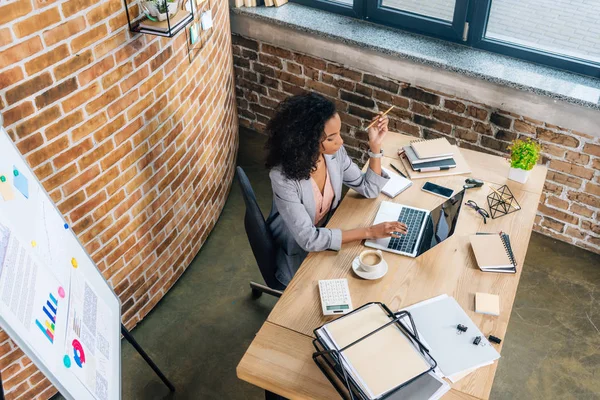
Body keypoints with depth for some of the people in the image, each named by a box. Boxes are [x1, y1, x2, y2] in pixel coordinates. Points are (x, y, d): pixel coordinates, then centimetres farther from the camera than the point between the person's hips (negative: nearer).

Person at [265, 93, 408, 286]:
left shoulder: (334, 152, -15)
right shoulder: (283, 177, -32)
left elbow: (369, 189, -3)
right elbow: (308, 239, -32)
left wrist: (375, 145, -16)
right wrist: (368, 232, -33)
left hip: (328, 231, 6)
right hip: (298, 251, -5)